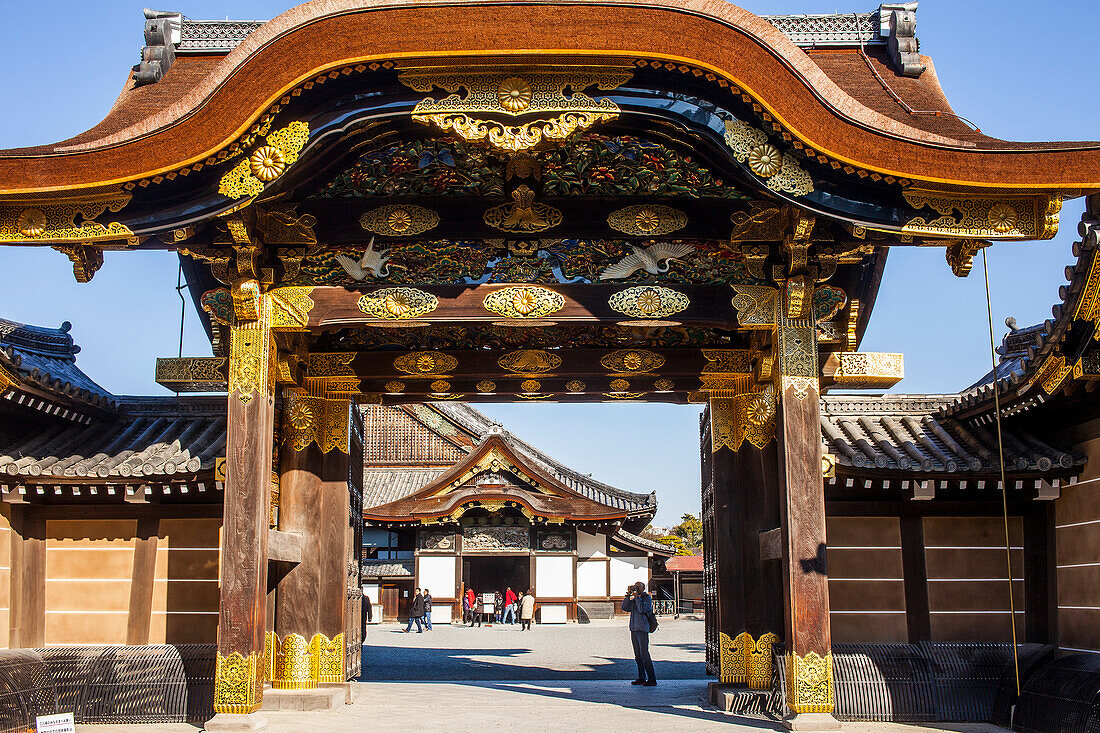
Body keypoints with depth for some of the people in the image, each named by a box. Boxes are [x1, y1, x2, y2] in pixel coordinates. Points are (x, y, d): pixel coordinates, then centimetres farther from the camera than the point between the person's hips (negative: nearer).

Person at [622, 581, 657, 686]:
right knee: (638, 656, 10)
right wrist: (628, 594, 1)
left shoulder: (647, 598, -4)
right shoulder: (634, 599, 17)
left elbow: (642, 609, -18)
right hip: (633, 629, 7)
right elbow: (625, 607, 7)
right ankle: (641, 678, 17)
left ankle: (652, 679, -8)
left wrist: (637, 596, -13)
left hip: (642, 629, -7)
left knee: (644, 654, -10)